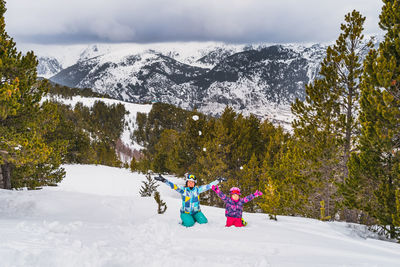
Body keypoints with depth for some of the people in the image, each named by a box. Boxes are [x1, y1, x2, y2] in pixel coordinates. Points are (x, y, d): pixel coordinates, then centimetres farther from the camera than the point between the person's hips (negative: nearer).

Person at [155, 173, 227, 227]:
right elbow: (174, 186, -22)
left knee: (204, 222, -14)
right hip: (186, 212, -4)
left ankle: (194, 219, 16)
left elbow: (208, 186, 0)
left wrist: (218, 180, -2)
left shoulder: (197, 189, -2)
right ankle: (185, 221, 8)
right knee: (190, 223, -27)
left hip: (196, 212, 4)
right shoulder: (183, 189, -11)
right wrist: (164, 180, -37)